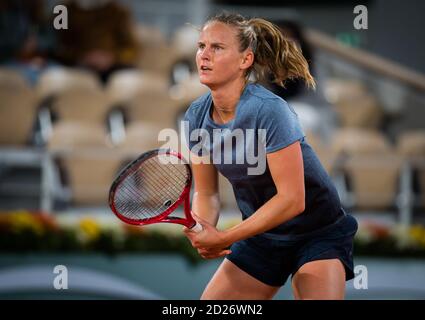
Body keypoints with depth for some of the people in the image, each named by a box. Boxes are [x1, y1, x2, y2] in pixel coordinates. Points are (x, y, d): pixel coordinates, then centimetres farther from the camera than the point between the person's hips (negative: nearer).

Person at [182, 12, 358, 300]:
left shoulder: (268, 110, -27)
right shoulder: (196, 116, -7)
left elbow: (291, 199, -28)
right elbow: (206, 193, 3)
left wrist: (225, 238, -26)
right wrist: (204, 231, -19)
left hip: (319, 234, -6)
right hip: (260, 237, 6)